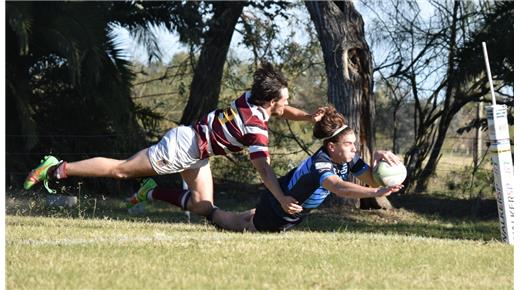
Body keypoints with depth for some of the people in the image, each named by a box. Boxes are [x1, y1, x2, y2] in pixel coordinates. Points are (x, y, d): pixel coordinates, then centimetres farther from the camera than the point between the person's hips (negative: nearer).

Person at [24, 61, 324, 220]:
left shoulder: (251, 98, -2)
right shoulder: (257, 128, -26)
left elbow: (281, 110, 19)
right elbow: (264, 168, -34)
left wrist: (308, 116, 4)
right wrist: (282, 199, -43)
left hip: (195, 153, 9)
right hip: (184, 146, -9)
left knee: (203, 206, 5)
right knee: (120, 169, -1)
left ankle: (155, 192, 17)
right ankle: (56, 169, 6)